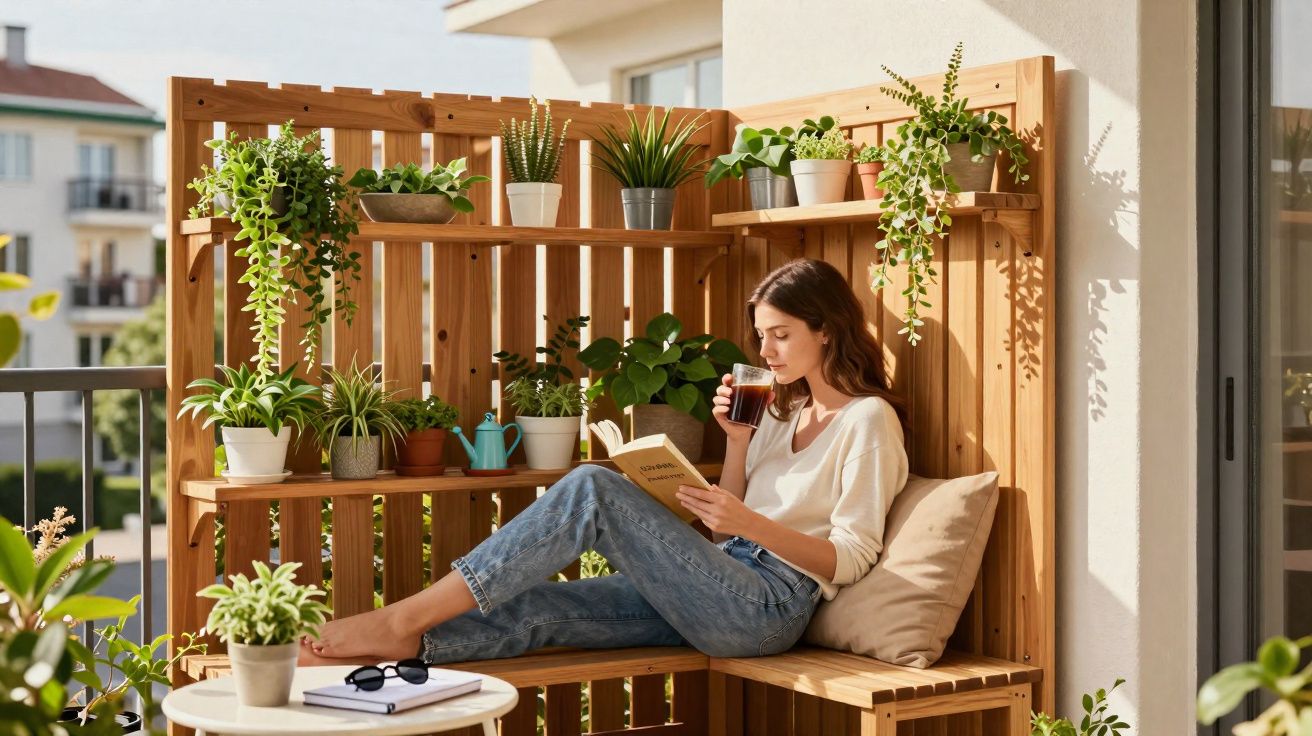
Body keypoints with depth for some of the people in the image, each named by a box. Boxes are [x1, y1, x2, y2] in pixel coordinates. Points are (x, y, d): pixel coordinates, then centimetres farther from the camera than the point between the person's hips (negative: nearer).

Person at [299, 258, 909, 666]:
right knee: (531, 608, -12)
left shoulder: (868, 420, -2)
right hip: (725, 590, 8)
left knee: (593, 490, -23)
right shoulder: (784, 412, 23)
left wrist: (751, 524, -22)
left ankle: (405, 619, -24)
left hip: (772, 604, -8)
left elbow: (851, 559, -10)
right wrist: (737, 441, 5)